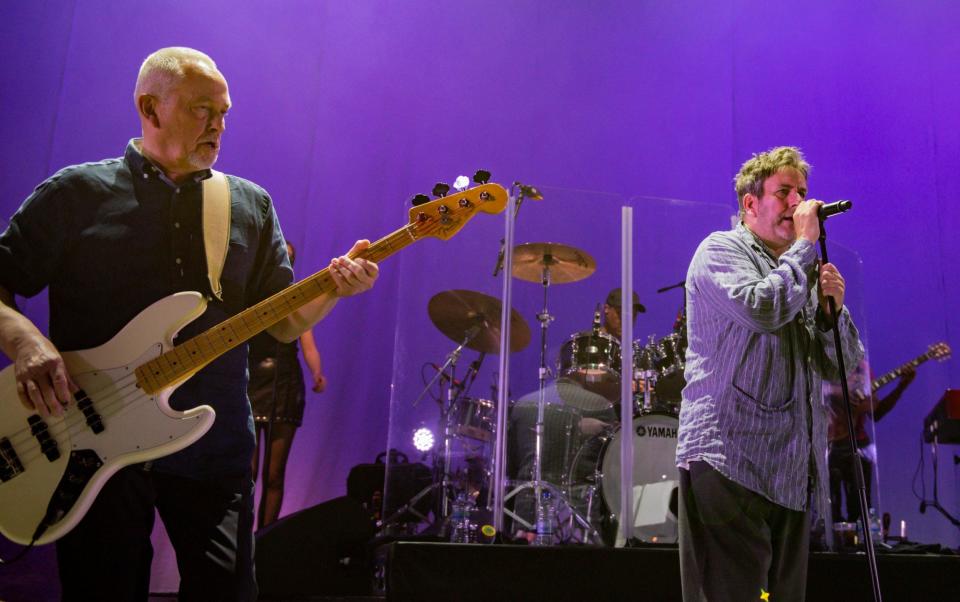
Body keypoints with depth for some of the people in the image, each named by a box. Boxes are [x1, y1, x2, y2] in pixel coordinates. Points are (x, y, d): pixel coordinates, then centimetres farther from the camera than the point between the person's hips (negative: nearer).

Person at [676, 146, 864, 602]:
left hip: (791, 475, 8)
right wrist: (805, 244, -7)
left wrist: (832, 308, 0)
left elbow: (840, 367, 18)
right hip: (729, 462, -8)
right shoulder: (721, 250, 1)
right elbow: (762, 308, -20)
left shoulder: (800, 273, 22)